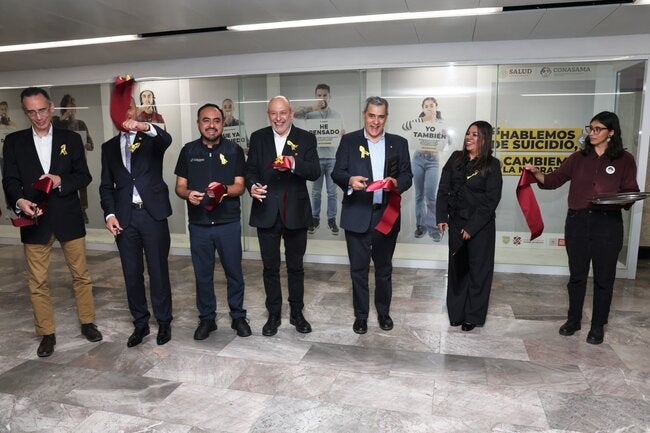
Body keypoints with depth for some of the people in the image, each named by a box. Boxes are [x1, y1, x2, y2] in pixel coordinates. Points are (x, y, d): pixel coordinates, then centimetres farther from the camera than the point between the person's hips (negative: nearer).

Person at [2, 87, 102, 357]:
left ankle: (87, 322, 26)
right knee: (37, 282, 7)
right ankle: (47, 333, 20)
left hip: (68, 218, 0)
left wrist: (60, 180, -19)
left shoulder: (71, 139, 5)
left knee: (81, 275, 9)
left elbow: (84, 176, 1)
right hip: (35, 220, 1)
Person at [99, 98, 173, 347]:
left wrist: (144, 127, -40)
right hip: (125, 216, 3)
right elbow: (106, 185, 11)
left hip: (152, 213, -3)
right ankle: (140, 324, 22)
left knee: (158, 271, 4)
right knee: (132, 274, 8)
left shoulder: (152, 139, 6)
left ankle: (164, 322, 17)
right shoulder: (109, 147, 14)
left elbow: (166, 139, -20)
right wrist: (110, 214, -3)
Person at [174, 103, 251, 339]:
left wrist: (223, 189, -25)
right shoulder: (188, 151, 5)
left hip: (228, 223, -1)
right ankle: (207, 318, 28)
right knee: (203, 274, 11)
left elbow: (240, 186, -4)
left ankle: (238, 316, 26)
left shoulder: (234, 150, -1)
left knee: (234, 272, 9)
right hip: (198, 224, 2)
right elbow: (179, 186, 5)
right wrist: (188, 193, -17)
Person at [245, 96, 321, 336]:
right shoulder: (258, 138, 4)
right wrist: (252, 186, -20)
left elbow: (315, 172, -10)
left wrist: (294, 165, -28)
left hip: (295, 212, -1)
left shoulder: (306, 138, -1)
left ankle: (297, 313, 29)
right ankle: (273, 315, 27)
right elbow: (250, 170, 1)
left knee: (295, 266, 13)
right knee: (270, 267, 11)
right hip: (267, 212, 1)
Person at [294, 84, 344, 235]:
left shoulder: (336, 115, 6)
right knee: (316, 191, 9)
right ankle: (315, 219, 20)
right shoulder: (310, 113, -1)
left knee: (332, 191, 6)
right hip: (316, 158, -1)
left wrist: (343, 134, -14)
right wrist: (311, 107, -22)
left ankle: (332, 219, 16)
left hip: (332, 158, 1)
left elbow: (340, 135, 10)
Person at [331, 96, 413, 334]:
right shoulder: (349, 141, 2)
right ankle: (360, 315, 23)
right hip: (357, 215, -1)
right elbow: (337, 173, -3)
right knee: (358, 268, 7)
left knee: (384, 267, 15)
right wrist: (350, 180, -24)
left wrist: (396, 182, -17)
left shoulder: (399, 143, 7)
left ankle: (383, 312, 33)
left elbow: (407, 176, 5)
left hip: (387, 215, 2)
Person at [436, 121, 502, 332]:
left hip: (481, 226, -4)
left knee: (478, 270, 5)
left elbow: (491, 200, -10)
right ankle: (456, 312, 24)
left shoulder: (492, 165, -7)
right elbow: (443, 189, 4)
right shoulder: (456, 158, 4)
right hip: (456, 222, 4)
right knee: (457, 267, 11)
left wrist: (472, 227, -14)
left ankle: (473, 316, 19)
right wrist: (441, 217, -5)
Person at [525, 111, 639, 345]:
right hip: (577, 221, 2)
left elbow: (631, 193, 2)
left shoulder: (625, 160, 1)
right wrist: (537, 173, -14)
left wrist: (620, 199, -19)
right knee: (577, 275, 11)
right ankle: (573, 319, 25)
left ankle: (598, 325, 21)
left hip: (608, 223, -2)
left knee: (603, 277, 6)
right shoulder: (579, 157, 7)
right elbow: (554, 180, 4)